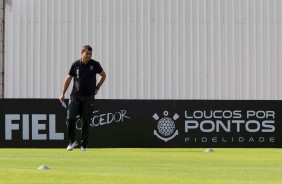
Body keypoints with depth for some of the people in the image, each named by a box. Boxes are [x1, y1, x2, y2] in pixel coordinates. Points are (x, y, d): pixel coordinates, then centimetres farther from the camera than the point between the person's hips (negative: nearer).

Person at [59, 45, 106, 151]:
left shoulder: (95, 65, 0)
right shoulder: (75, 65, 3)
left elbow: (103, 76, 16)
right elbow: (68, 79, 10)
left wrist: (97, 88, 10)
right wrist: (63, 94, 7)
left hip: (88, 97, -1)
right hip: (75, 96, 1)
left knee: (85, 121, 2)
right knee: (70, 118, -11)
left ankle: (84, 144, 12)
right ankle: (72, 141, 5)